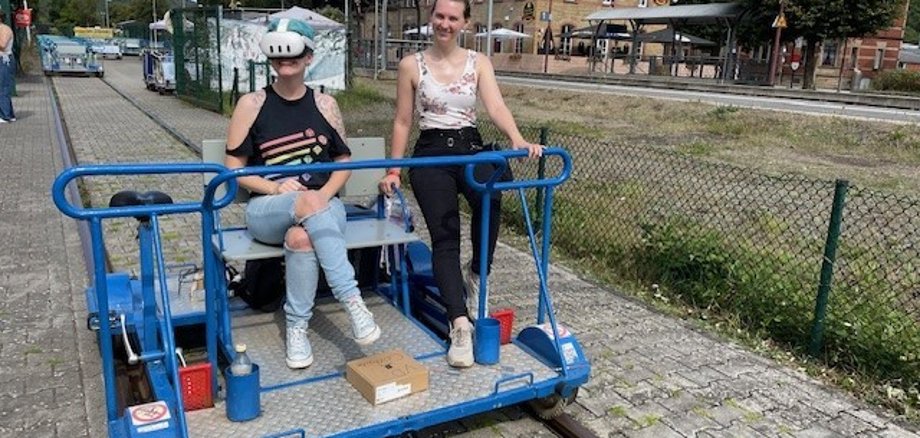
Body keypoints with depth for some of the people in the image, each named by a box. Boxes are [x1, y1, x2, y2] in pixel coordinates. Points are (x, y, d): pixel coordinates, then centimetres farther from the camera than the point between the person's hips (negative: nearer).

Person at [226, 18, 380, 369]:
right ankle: (352, 300, -36)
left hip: (321, 205, 1)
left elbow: (344, 161, 12)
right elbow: (234, 168, 2)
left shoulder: (324, 104, 7)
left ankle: (297, 327, -24)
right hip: (267, 209, -1)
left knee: (302, 236, -36)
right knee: (308, 203, -37)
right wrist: (276, 187, -15)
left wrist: (326, 193, -8)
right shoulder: (252, 104, 2)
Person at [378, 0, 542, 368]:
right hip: (430, 153, -1)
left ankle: (476, 275, -8)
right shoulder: (411, 65, 5)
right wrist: (394, 170, 3)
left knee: (490, 199, -33)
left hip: (470, 147, 1)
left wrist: (517, 140, -26)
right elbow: (403, 122, 8)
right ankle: (460, 325, -17)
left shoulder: (478, 63, 8)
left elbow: (495, 107, -7)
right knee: (445, 235, -15)